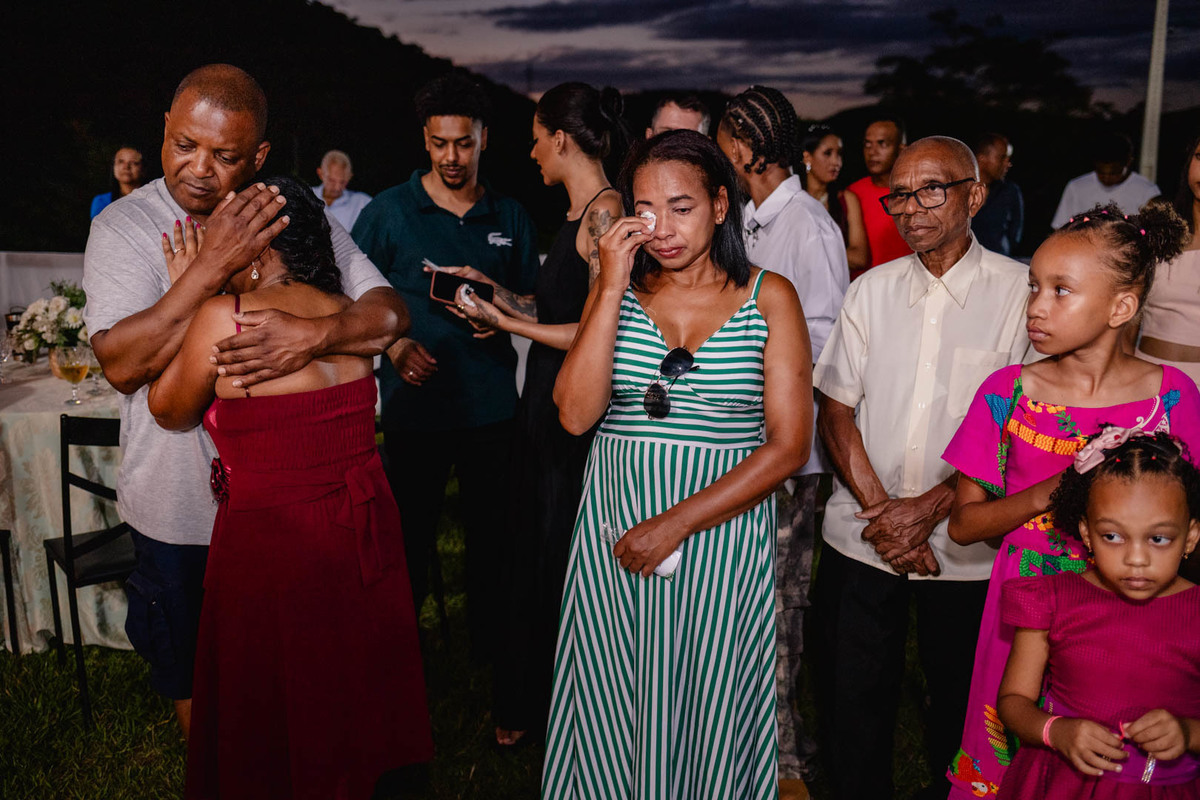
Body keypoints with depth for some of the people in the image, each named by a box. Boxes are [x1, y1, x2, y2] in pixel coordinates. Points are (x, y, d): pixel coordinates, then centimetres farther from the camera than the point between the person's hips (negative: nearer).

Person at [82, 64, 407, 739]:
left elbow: (390, 312, -12)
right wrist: (214, 266, -29)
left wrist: (312, 336, -32)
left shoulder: (297, 218, -4)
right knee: (195, 672, 18)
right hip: (183, 505, -1)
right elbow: (122, 363, -21)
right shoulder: (125, 227, -8)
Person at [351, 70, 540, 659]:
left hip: (493, 406, 2)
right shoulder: (388, 212, 2)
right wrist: (394, 346, -14)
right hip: (414, 404, -2)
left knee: (492, 534, 10)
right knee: (409, 537, 7)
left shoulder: (510, 217, 9)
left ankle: (490, 650, 29)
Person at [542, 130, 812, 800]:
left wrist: (677, 523, -13)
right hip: (615, 532, 2)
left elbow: (789, 446, -6)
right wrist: (613, 287, -12)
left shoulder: (768, 297, -1)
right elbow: (576, 414, -8)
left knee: (705, 709, 10)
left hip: (724, 539, -2)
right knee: (611, 707, 12)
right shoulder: (618, 290, 5)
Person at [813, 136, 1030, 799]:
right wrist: (878, 510, -10)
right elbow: (835, 411, 3)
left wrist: (929, 507, -14)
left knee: (958, 706, 14)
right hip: (861, 541, 2)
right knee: (852, 702, 8)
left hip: (967, 548, -2)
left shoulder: (1018, 292, -4)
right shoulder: (871, 291, 6)